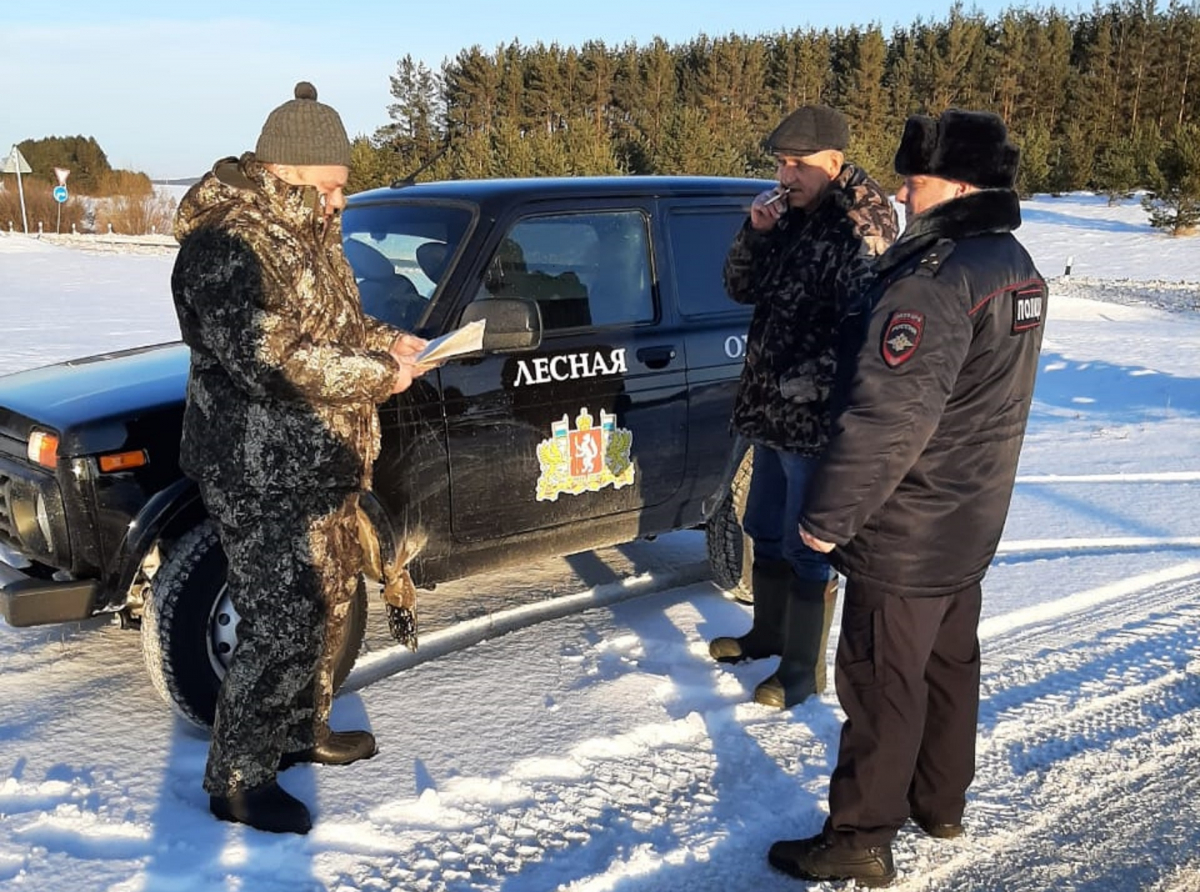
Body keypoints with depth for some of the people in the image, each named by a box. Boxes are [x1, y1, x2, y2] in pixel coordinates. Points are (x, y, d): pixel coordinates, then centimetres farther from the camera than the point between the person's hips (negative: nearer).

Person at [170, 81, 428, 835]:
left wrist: (384, 343, 3)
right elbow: (268, 359, -29)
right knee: (284, 625, -5)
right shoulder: (226, 245, -20)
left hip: (321, 463, 10)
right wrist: (377, 375, -21)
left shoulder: (302, 234, 11)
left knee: (331, 600, 20)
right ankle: (238, 780, 13)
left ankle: (303, 729, 39)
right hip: (265, 475, -10)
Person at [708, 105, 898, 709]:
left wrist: (809, 383, -23)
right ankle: (768, 634, 42)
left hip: (815, 420, -9)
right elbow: (740, 289, 10)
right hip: (770, 409, 9)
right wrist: (755, 230, -5)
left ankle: (803, 671, 19)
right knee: (765, 530, 22)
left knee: (806, 547, 3)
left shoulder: (859, 231, -17)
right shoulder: (789, 218, 8)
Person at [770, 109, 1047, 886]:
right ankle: (941, 802, 38)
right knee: (949, 665, 21)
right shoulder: (1016, 267, 8)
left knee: (882, 683, 3)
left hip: (905, 535, -9)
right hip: (971, 524, 10)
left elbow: (886, 417, -28)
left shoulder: (937, 279, -24)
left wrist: (827, 515, -20)